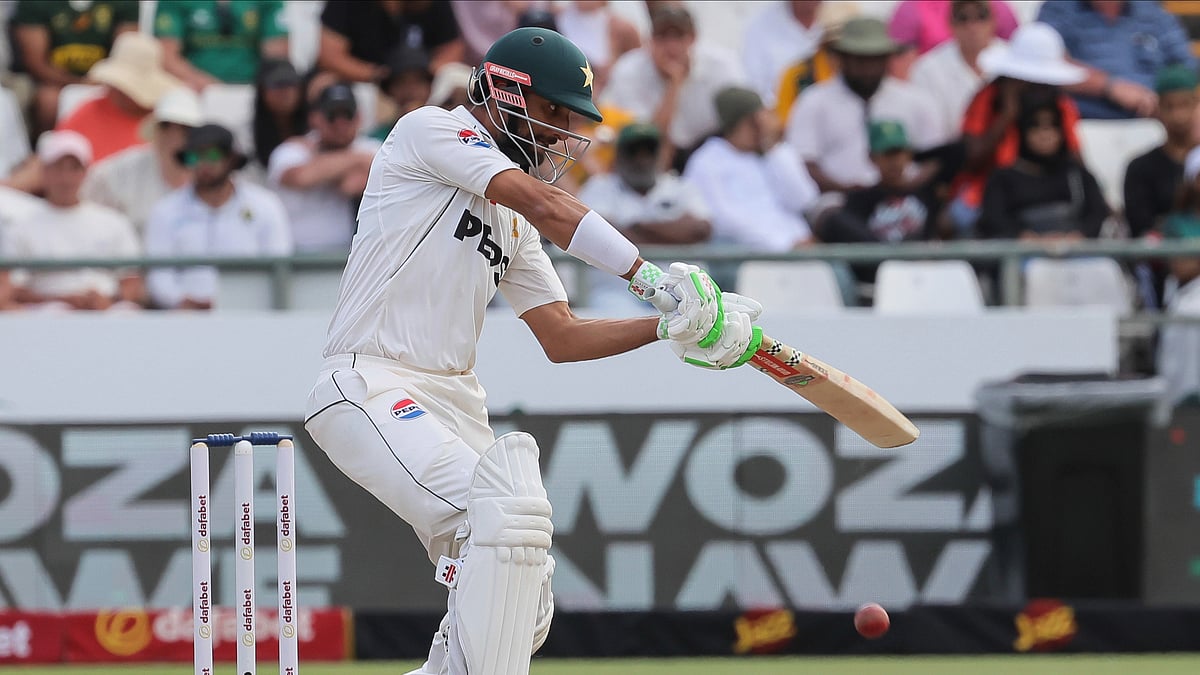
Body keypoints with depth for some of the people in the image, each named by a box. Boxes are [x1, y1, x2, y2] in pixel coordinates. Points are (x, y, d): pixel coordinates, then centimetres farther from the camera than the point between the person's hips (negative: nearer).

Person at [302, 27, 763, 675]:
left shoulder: (512, 223, 22)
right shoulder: (430, 130, -3)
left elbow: (561, 337, 18)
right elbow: (545, 205, -16)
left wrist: (671, 328, 5)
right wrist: (653, 277, -23)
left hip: (455, 402, 9)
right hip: (369, 388, -9)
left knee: (523, 605, 2)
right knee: (509, 507, -30)